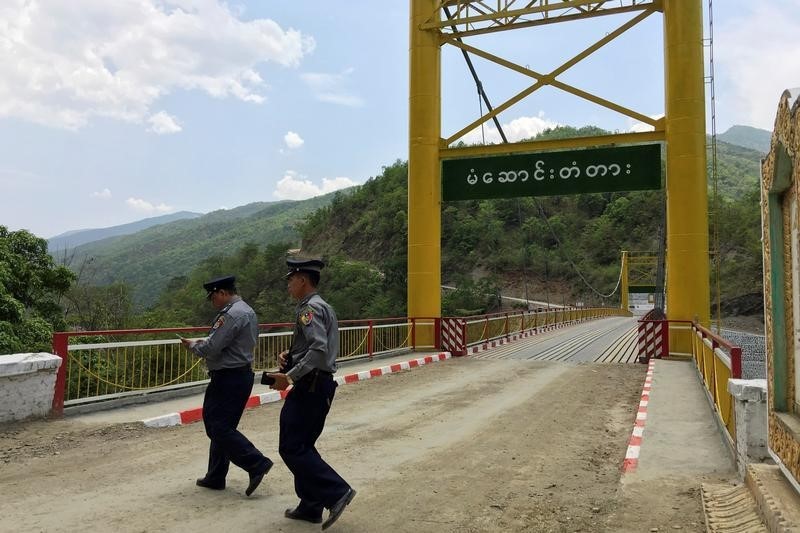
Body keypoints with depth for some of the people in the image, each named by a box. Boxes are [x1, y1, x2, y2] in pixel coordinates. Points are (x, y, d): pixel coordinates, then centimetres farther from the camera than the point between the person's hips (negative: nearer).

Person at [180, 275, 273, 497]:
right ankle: (215, 477, 25)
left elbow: (211, 348, -20)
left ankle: (257, 464, -5)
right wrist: (203, 342, 11)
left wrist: (193, 345, 0)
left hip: (228, 378, -11)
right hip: (242, 374, 11)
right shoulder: (248, 311, 15)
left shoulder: (231, 315, -18)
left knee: (220, 428, -6)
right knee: (219, 425, 16)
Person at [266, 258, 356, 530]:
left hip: (310, 386, -10)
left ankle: (336, 492, -6)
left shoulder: (310, 308, -15)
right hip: (320, 385, 10)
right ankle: (310, 507, 21)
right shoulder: (322, 306, 17)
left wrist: (290, 376, -24)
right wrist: (290, 355, 7)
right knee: (303, 446, 16)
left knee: (292, 448, -6)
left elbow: (319, 349, -27)